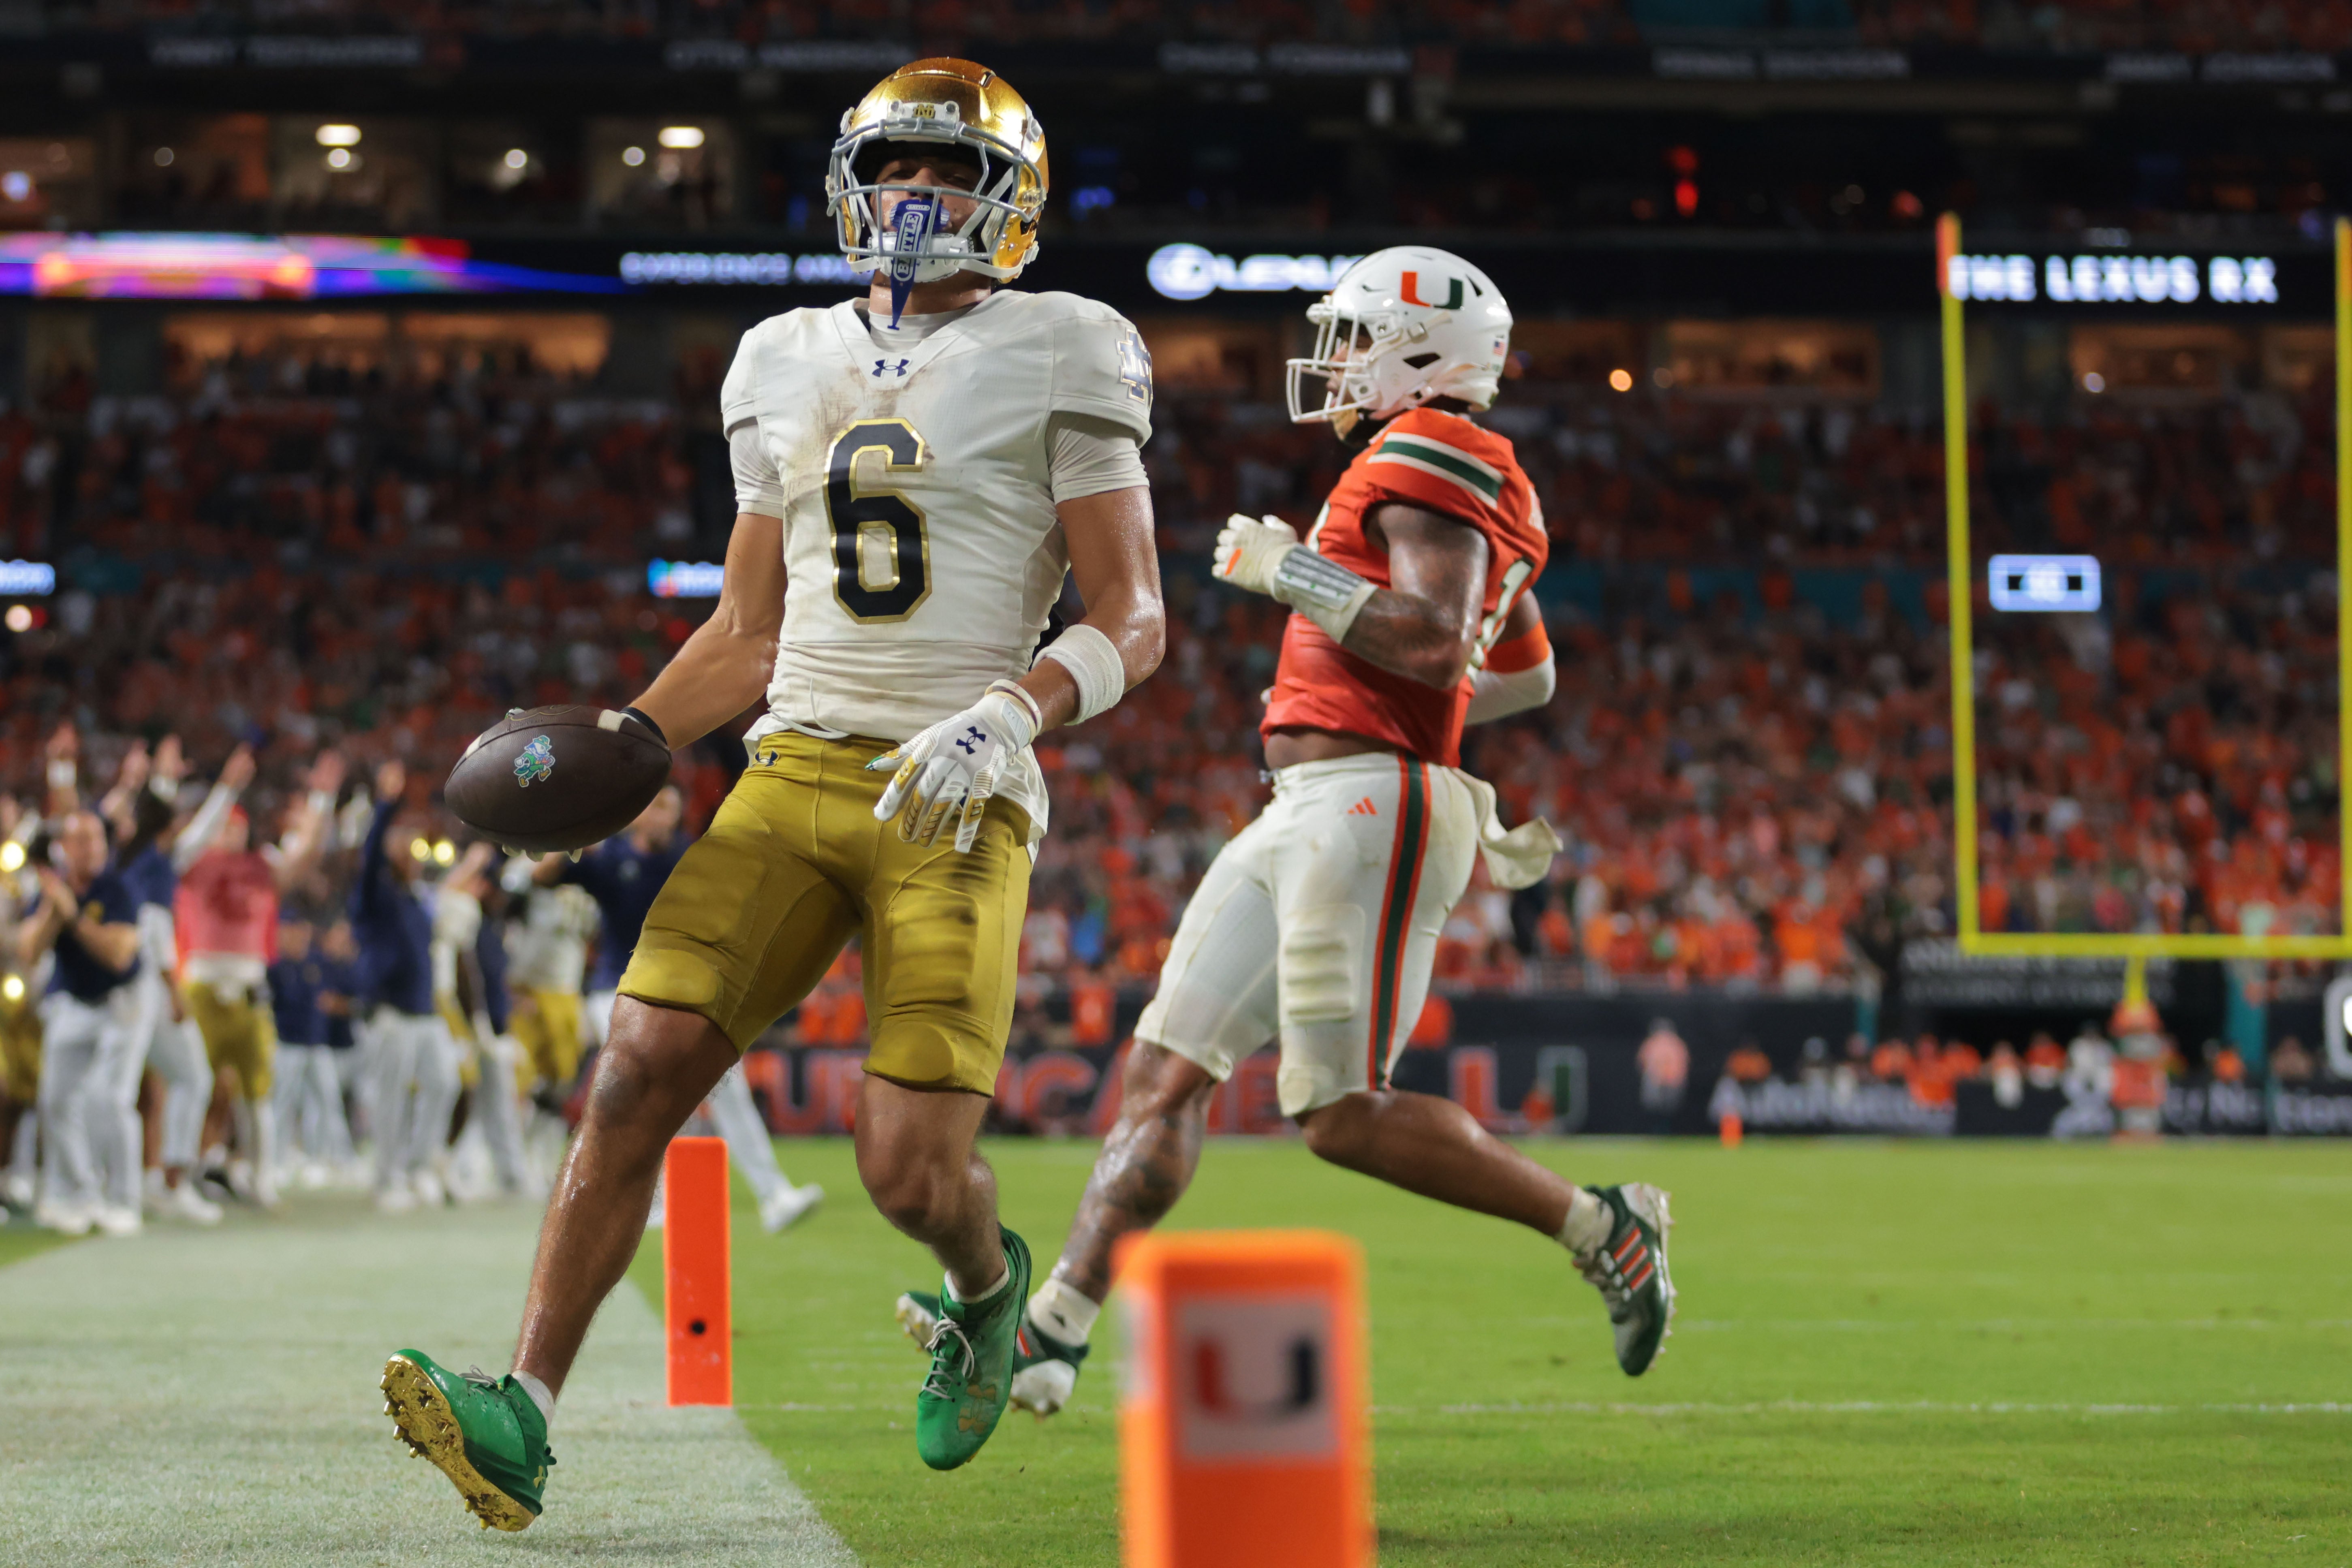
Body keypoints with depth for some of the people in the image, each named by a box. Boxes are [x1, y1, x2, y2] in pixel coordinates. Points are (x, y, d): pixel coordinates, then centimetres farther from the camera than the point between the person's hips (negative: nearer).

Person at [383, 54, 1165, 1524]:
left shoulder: (1056, 360, 2)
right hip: (796, 779, 4)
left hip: (957, 800, -4)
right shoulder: (794, 368, 16)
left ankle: (988, 1286, 26)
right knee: (642, 1070, -13)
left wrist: (1008, 717, -18)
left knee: (913, 1168, -11)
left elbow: (1133, 621, -1)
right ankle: (522, 1417, -13)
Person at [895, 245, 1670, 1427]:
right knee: (1167, 1071, 5)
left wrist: (1292, 572, -14)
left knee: (1345, 1115, -11)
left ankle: (1601, 1228, 0)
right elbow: (1527, 674, 34)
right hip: (1304, 820, 10)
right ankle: (1053, 1331, 4)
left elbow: (1435, 644, -23)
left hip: (1366, 811, -10)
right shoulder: (1439, 477, 21)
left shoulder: (1429, 456, -8)